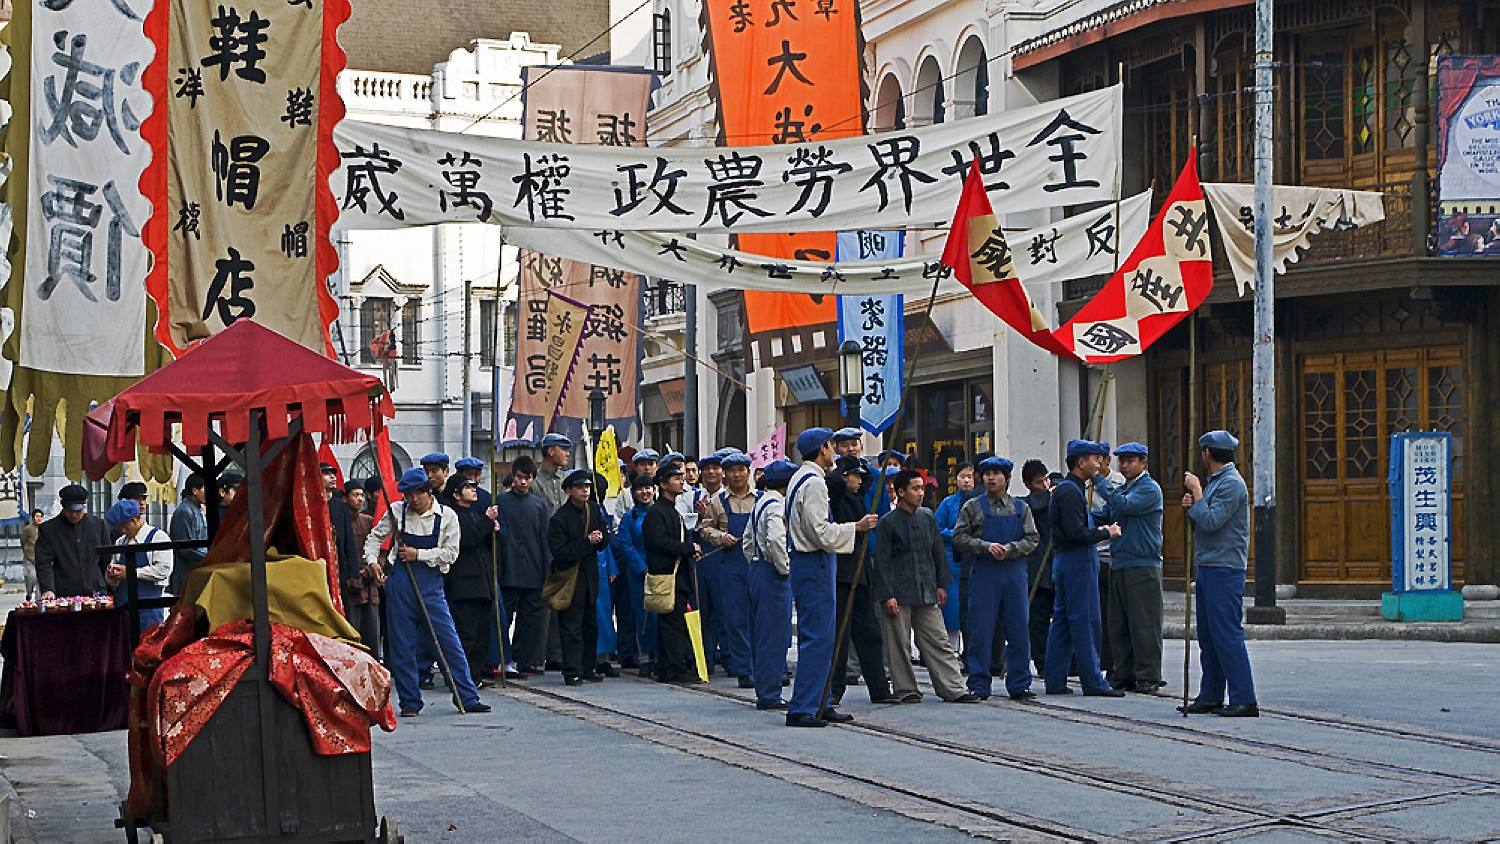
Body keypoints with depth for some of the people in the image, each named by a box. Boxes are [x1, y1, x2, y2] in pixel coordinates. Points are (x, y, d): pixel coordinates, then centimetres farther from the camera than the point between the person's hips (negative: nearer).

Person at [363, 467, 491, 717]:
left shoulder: (446, 516, -1)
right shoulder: (397, 511, 3)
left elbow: (450, 553, -4)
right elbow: (375, 536, 13)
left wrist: (419, 554, -11)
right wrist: (371, 560, -4)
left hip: (431, 583, -1)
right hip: (400, 582, 1)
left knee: (450, 641, -3)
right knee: (402, 644, 3)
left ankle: (467, 698, 4)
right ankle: (409, 702, 12)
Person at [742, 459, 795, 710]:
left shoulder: (760, 503, 14)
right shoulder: (777, 505, -15)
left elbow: (748, 539, 22)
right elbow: (776, 540, -28)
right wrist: (785, 567, -17)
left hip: (757, 570, 10)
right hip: (774, 576, -10)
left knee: (761, 633, 13)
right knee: (774, 634, -6)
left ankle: (764, 691, 20)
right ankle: (769, 695, -6)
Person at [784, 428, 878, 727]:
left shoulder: (801, 478, 16)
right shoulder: (814, 482, -16)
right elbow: (821, 532, -21)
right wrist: (856, 528, -12)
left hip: (805, 564, 11)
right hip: (815, 565, -11)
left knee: (819, 637, 14)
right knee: (818, 638, -9)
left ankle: (817, 704, 18)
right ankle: (801, 708, -9)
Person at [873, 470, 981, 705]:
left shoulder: (927, 517, 10)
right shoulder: (888, 522, -5)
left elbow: (938, 552, 17)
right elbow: (882, 562, -6)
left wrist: (941, 585, 13)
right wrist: (887, 595, -11)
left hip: (927, 593, 4)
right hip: (899, 595, -4)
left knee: (939, 642, 3)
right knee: (899, 645, 2)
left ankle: (954, 689, 2)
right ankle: (906, 690, 12)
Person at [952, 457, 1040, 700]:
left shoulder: (1021, 508, 11)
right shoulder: (972, 507, 6)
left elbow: (1032, 540, 5)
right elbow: (959, 538, -1)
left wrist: (1009, 549, -12)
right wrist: (986, 547, -14)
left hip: (1015, 574, 2)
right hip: (983, 574, -2)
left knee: (1018, 630, 3)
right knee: (981, 632, -2)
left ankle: (1019, 685, 11)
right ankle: (979, 686, 3)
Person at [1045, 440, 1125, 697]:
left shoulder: (1068, 489, 18)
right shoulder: (1069, 491, -14)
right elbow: (1076, 533, -22)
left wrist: (1100, 530, 9)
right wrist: (1106, 533, -11)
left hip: (1065, 561, 11)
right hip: (1077, 562, -11)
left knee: (1061, 622, 10)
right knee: (1085, 622, -7)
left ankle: (1055, 681, 12)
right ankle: (1093, 682, -5)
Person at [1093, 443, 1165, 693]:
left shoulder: (1150, 489, -6)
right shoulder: (1120, 489, 19)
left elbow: (1124, 506, -21)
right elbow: (1104, 517, 16)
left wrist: (1100, 481, -16)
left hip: (1143, 566, -8)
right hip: (1117, 565, 8)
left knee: (1144, 624, -5)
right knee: (1116, 625, 9)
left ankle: (1147, 677, -1)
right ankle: (1122, 675, 15)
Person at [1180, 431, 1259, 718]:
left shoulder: (1232, 483, -12)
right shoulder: (1215, 481, 19)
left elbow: (1211, 522, -20)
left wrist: (1197, 493, -10)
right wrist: (1191, 507, 4)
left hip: (1224, 571, -10)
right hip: (1207, 568, 10)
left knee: (1227, 635, -11)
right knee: (1208, 636, 11)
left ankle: (1244, 700, -10)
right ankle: (1210, 697, 17)